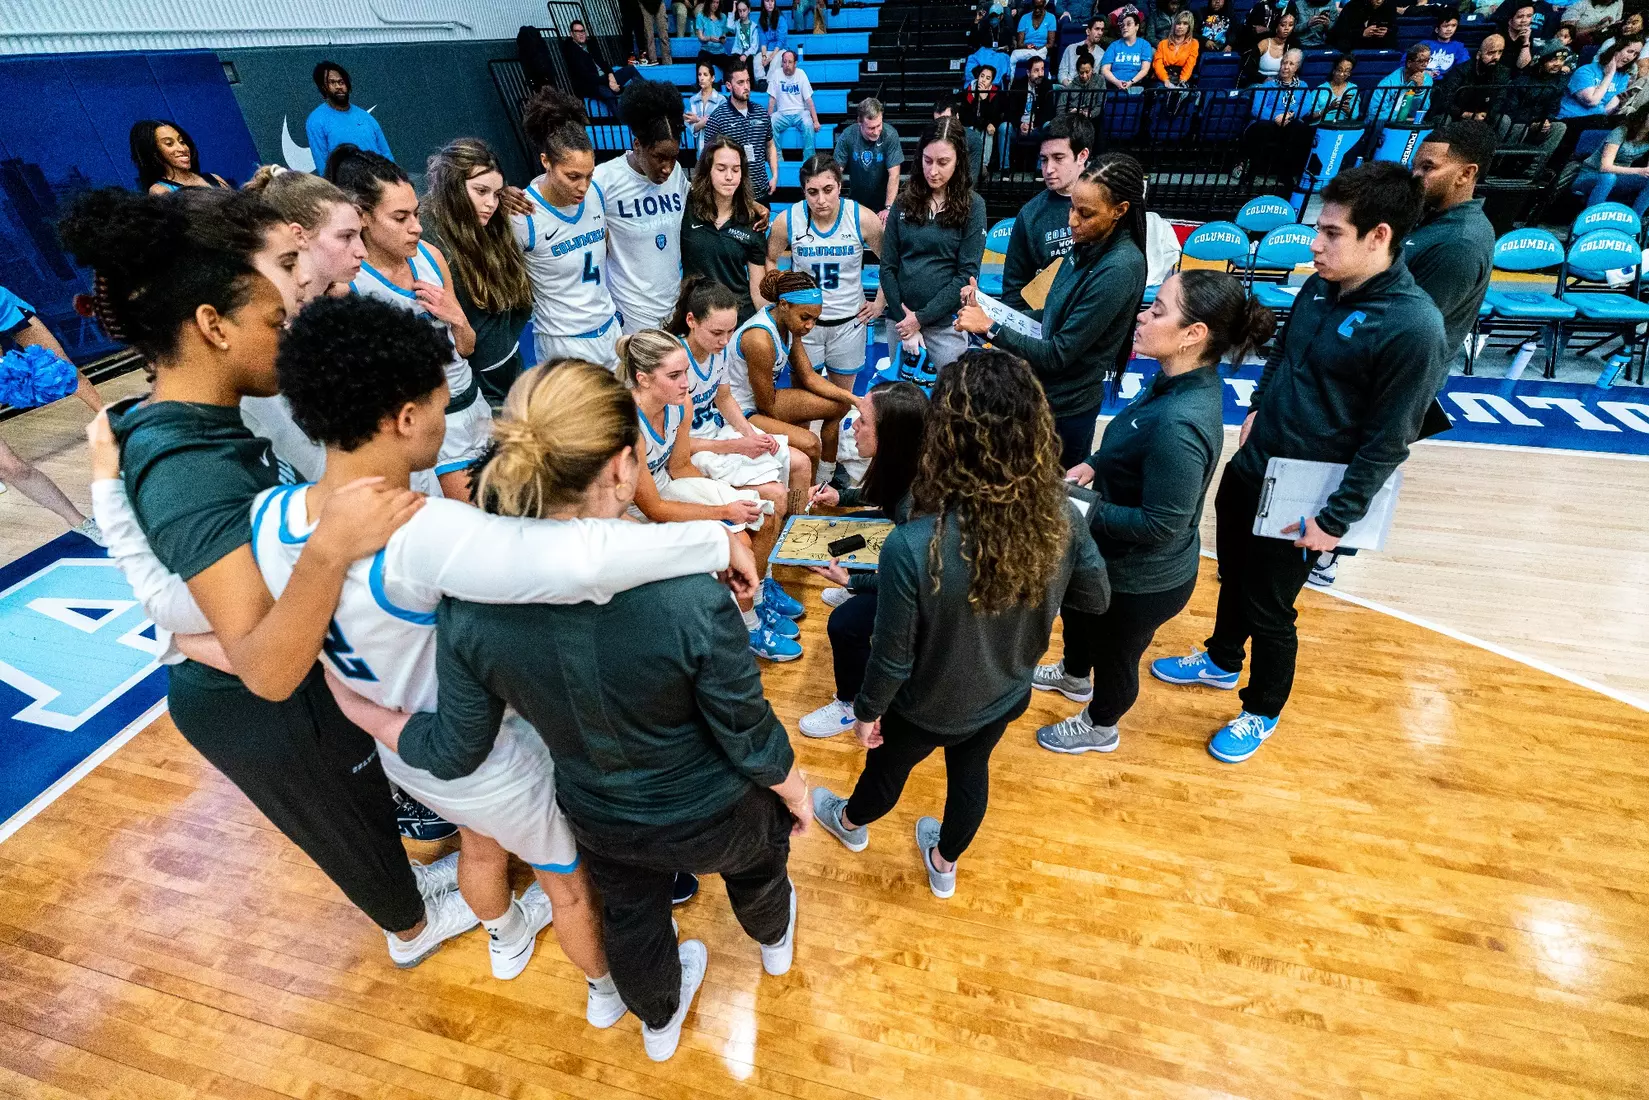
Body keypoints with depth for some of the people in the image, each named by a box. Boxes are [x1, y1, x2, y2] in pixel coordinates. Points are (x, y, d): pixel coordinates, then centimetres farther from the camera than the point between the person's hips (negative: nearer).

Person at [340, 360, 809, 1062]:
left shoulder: (468, 607, -27)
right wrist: (794, 792, -2)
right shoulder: (689, 598, -39)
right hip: (714, 818, -2)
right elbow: (751, 739, -24)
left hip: (601, 822, 3)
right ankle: (774, 941, 71)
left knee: (631, 917, 35)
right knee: (755, 868, 35)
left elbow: (455, 752, -12)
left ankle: (658, 1023, 67)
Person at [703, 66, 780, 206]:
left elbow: (770, 146, 18)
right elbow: (709, 155, -5)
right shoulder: (717, 117, -6)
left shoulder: (762, 113, 8)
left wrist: (774, 176, 7)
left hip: (761, 191, 4)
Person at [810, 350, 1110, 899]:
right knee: (971, 771, 32)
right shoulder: (1061, 517, -25)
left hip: (927, 709, -3)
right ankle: (944, 864, 61)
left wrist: (867, 711, -6)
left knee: (886, 768, 29)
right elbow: (1096, 598, -5)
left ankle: (850, 824, 64)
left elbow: (892, 657, -25)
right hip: (1006, 697, 4)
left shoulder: (912, 547, -40)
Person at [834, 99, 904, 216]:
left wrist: (888, 208, -28)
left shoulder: (890, 135, -19)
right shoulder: (847, 136, -14)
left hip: (883, 202, -1)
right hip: (855, 202, 2)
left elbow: (894, 175, -20)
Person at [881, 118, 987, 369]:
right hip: (900, 319, 3)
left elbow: (967, 274, -7)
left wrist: (922, 318, -13)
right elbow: (888, 267, 3)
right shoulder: (904, 201, 5)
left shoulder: (972, 205, -2)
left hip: (945, 323, -2)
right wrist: (903, 317, -8)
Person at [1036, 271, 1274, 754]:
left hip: (1143, 581, -9)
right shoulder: (1183, 380, -8)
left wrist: (1085, 510, -23)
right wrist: (1096, 464, -5)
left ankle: (1099, 728, 51)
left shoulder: (1179, 425, -37)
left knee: (1114, 653, 20)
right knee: (1077, 608, 33)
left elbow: (1160, 525, -31)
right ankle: (1074, 676, 64)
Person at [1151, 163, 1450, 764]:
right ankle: (1221, 661, 49)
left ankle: (1261, 712, 34)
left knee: (1269, 611, 9)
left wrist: (1336, 519, -16)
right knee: (1233, 576, 23)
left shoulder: (1414, 325, -21)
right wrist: (1258, 408, 12)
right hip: (1248, 467, 7)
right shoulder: (1320, 285, -1)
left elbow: (1388, 443, -18)